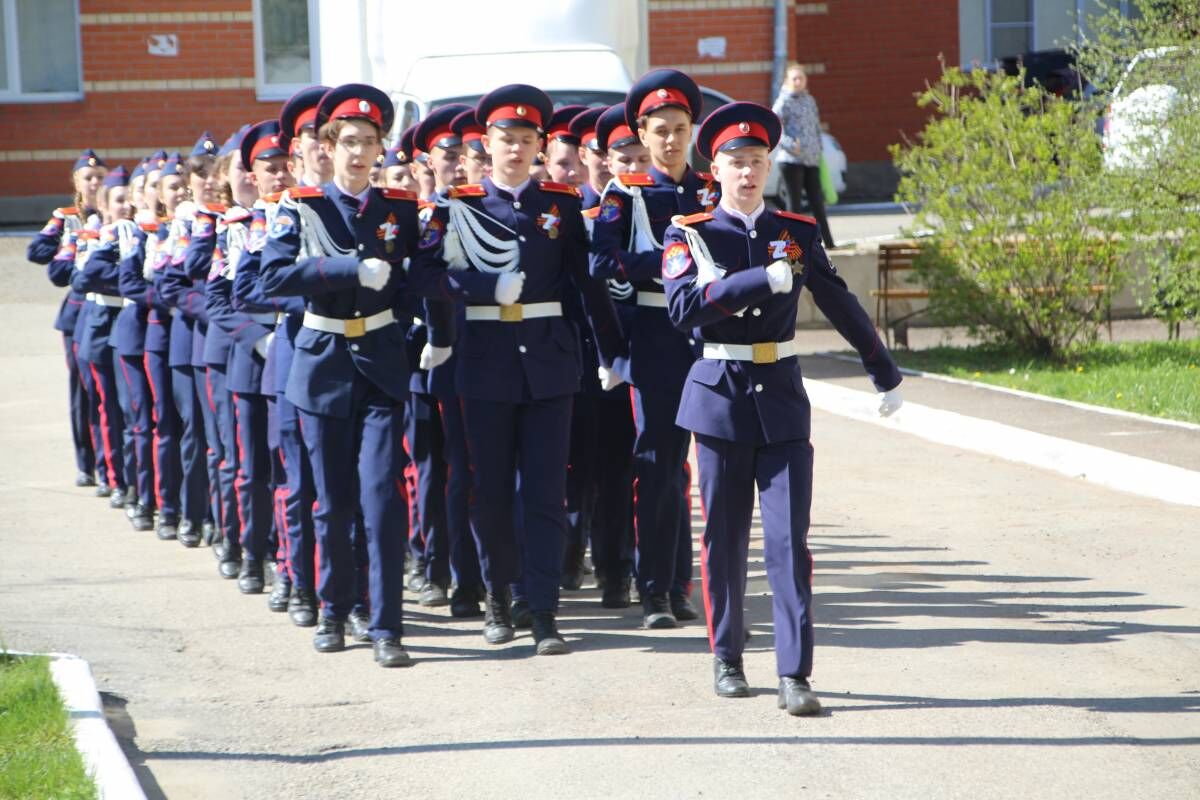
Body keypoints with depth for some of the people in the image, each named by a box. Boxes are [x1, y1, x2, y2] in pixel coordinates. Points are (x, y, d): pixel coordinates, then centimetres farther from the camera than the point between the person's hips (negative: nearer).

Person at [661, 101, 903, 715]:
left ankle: (794, 676, -9)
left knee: (789, 537, -6)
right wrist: (763, 278, -23)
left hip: (782, 398, 1)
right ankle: (727, 658, 23)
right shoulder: (688, 235, 0)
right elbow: (683, 307, -18)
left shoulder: (797, 232, 7)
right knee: (725, 538, 7)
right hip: (720, 398, -1)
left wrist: (885, 375, 22)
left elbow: (841, 305, 16)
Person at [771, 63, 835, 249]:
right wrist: (790, 145, -23)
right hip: (792, 160, -6)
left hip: (811, 160, 6)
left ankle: (828, 243, 11)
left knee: (817, 202, 8)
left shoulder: (810, 100, 15)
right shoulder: (784, 102, -5)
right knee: (794, 202, -1)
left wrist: (818, 150, 14)